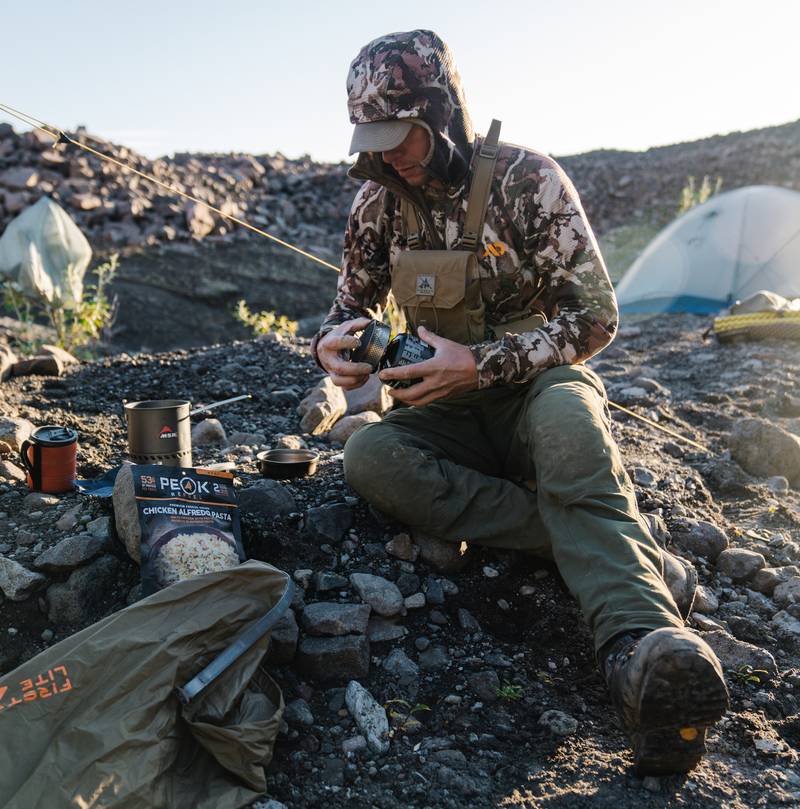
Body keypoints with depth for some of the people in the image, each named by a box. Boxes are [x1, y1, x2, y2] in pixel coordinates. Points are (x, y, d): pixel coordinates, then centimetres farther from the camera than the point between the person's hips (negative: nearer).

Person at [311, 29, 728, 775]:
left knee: (568, 420, -40)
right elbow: (353, 300, 12)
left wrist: (481, 365, -27)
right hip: (449, 411, 4)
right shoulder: (378, 200, 1)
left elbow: (593, 318, -15)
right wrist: (331, 342, -13)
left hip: (537, 387, -4)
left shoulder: (527, 180, -12)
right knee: (366, 456, -29)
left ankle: (641, 648, -58)